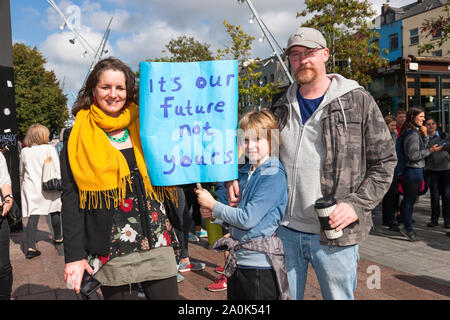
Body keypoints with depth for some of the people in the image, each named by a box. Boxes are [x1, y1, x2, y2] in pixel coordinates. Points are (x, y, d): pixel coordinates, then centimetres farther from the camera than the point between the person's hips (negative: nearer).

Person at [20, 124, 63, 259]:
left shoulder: (24, 151, 4)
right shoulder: (49, 149, -7)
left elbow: (22, 172, 15)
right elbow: (57, 168, -10)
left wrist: (23, 184, 29)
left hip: (30, 188, 2)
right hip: (48, 186, -2)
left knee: (33, 216, -3)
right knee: (54, 212, 17)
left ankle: (30, 247, -11)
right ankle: (58, 237, 34)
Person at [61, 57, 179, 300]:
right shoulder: (78, 138, 1)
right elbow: (71, 200, -2)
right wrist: (74, 256, -6)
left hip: (157, 244, 2)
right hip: (112, 253, -2)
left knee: (168, 295, 8)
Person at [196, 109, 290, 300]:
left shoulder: (274, 175, -16)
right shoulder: (244, 172, 9)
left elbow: (248, 219, -21)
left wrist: (213, 205, -10)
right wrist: (214, 214, -3)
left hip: (260, 264, -7)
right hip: (237, 260, 7)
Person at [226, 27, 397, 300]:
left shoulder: (357, 101, -3)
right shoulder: (282, 108, 8)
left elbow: (384, 160, -1)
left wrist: (357, 204, -13)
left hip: (334, 235, -3)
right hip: (285, 230, 4)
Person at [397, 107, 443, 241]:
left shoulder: (416, 132, 14)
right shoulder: (413, 134, -18)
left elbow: (422, 147, 17)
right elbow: (413, 155, -21)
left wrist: (425, 135, 3)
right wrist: (430, 150, -17)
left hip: (410, 170, 10)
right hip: (414, 170, -10)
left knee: (407, 198, 15)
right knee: (410, 199, -2)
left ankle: (403, 224, 24)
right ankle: (407, 227, 7)